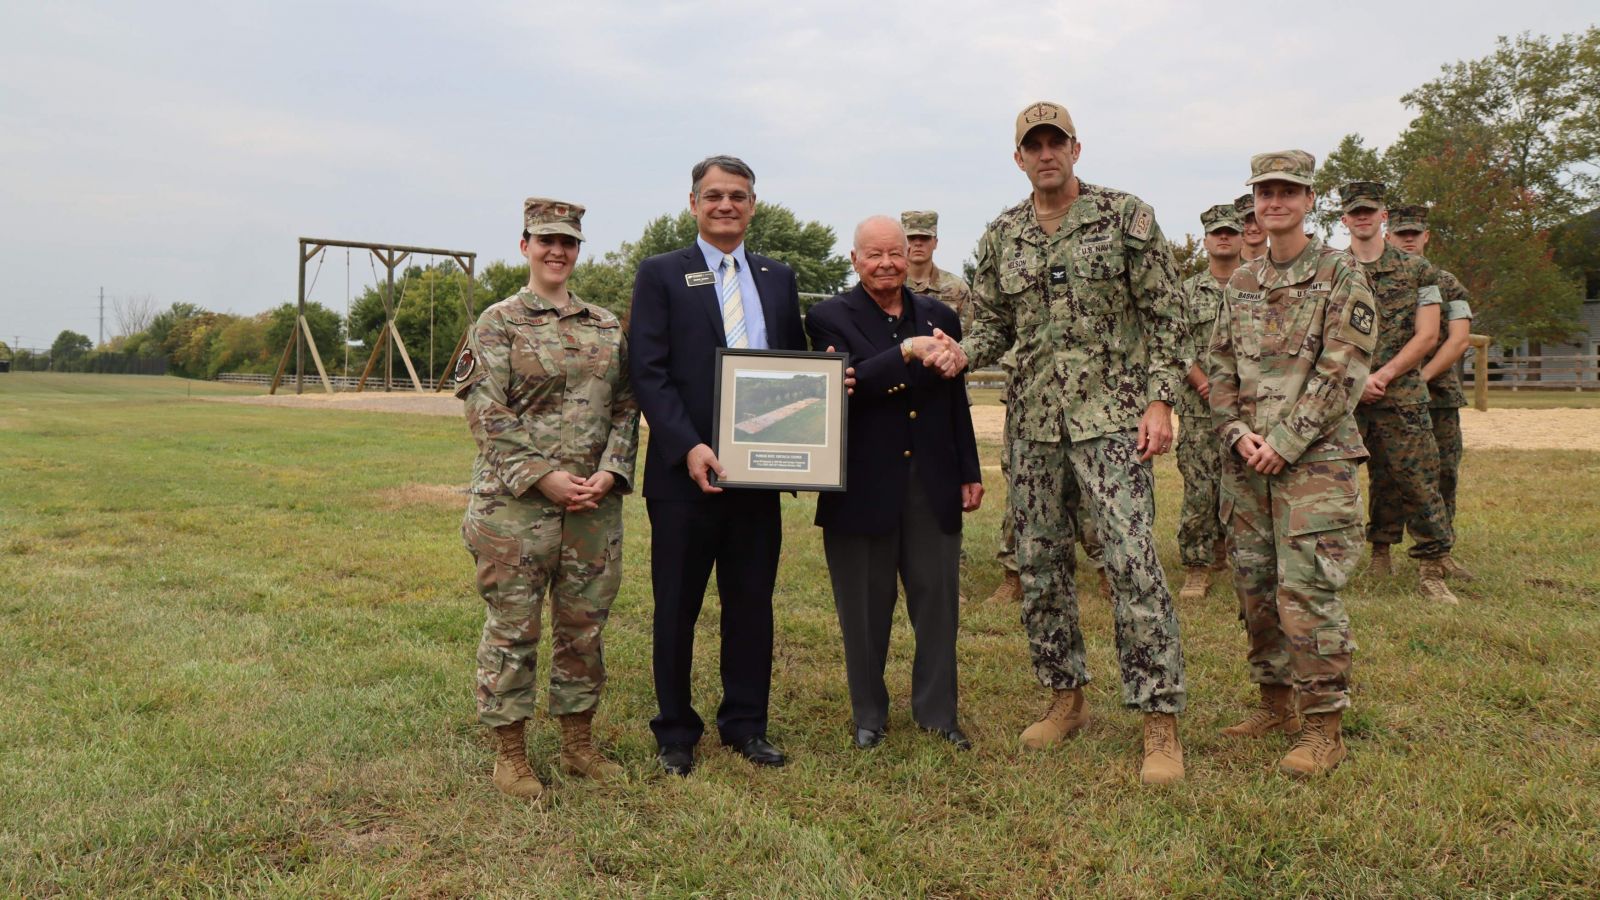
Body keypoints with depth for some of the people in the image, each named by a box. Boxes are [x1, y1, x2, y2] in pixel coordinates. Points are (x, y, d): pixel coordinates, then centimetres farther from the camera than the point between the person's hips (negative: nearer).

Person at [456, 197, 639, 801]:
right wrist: (543, 477, -15)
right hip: (515, 503, -4)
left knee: (584, 625, 12)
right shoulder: (497, 323, 0)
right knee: (512, 627, 3)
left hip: (594, 504, 4)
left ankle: (579, 744, 26)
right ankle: (510, 754, 17)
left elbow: (625, 407, 10)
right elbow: (487, 415, -8)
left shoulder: (607, 327, 12)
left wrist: (610, 471, -5)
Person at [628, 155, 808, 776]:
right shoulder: (661, 275, 0)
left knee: (752, 604, 11)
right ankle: (676, 734, 23)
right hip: (684, 472, -3)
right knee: (676, 609, 7)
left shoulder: (778, 278, 14)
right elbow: (649, 374, -8)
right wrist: (689, 448, -19)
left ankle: (745, 725, 27)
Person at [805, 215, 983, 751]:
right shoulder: (830, 318, -2)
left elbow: (957, 402, 13)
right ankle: (869, 716, 25)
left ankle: (937, 713, 23)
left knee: (938, 603, 8)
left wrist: (970, 474, 12)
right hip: (862, 487, -3)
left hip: (933, 487, 3)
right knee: (866, 611, 9)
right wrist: (906, 351, -26)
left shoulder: (939, 317, 10)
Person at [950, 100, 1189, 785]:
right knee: (1038, 562, 9)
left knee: (1132, 559, -11)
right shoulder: (1001, 236, 10)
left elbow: (1165, 314, -2)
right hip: (1034, 420, 5)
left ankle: (1161, 721, -1)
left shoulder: (1126, 216, -1)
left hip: (1110, 414, -4)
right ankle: (1066, 697, 25)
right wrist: (961, 354, -8)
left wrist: (1159, 400, -10)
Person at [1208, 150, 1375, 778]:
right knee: (1255, 588, 11)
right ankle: (1276, 705, 26)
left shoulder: (1341, 277, -2)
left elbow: (1341, 374, -10)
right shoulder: (1241, 284, 14)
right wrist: (1239, 435, -4)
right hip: (1246, 461, 6)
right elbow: (1220, 369, 12)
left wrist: (1283, 442, -15)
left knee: (1306, 592, -9)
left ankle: (1324, 729, 3)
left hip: (1314, 460, -6)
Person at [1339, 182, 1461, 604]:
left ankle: (1431, 571, 6)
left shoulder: (1417, 270, 6)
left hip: (1401, 395, -1)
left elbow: (1427, 336, 0)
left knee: (1417, 479, -3)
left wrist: (1383, 375, -11)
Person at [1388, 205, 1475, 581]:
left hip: (1439, 392, 2)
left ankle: (1441, 551, 13)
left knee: (1444, 474, 4)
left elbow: (1459, 339, -1)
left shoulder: (1447, 283, 9)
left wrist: (1423, 375, -14)